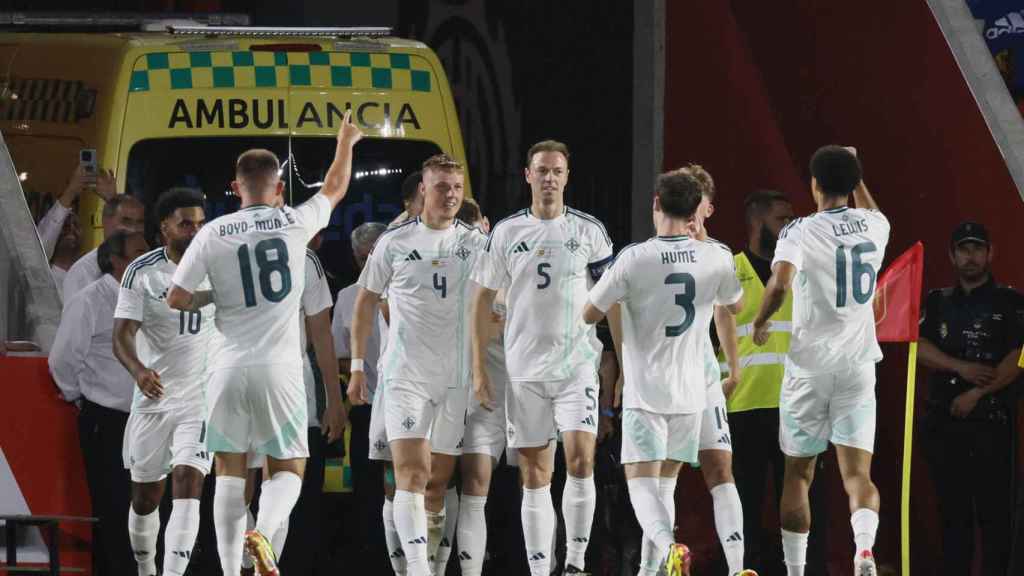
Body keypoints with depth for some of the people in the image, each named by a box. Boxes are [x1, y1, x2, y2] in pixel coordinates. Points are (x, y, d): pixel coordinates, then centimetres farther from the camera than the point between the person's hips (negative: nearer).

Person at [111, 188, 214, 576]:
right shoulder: (142, 272, -7)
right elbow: (122, 335, -14)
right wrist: (138, 370, -34)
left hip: (202, 398, -1)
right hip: (153, 396, 1)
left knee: (187, 481, -19)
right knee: (145, 497, 11)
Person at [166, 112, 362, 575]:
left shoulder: (213, 234, -1)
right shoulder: (295, 223, 0)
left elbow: (177, 300, -2)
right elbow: (335, 188, 21)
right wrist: (345, 141, 38)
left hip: (231, 368, 1)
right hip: (280, 370, -1)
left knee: (229, 472, 9)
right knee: (288, 468, 9)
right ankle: (263, 532, -20)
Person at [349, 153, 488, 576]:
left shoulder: (476, 243, 6)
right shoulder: (395, 242, 2)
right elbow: (366, 302, 11)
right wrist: (358, 366, 7)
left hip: (457, 378, 3)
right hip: (405, 376, -2)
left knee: (438, 482, 8)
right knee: (412, 473, -16)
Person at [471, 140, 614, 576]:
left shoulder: (588, 230, 2)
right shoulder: (506, 232, 4)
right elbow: (483, 301, 8)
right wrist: (479, 371, 3)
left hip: (577, 364, -1)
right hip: (524, 370, 1)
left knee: (580, 459, -17)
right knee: (535, 477, 4)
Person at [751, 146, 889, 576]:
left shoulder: (800, 232, -9)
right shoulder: (874, 226, 5)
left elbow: (780, 285, -25)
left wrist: (760, 322, -7)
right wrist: (856, 176, 44)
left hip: (809, 363, -2)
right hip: (858, 364, 2)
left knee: (798, 473, 13)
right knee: (857, 473, -3)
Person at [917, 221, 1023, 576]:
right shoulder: (938, 302, 14)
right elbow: (918, 347, 2)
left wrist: (976, 393, -13)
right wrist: (961, 367, -13)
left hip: (991, 420, -4)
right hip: (942, 422, 4)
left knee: (994, 511, -7)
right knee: (952, 510, 7)